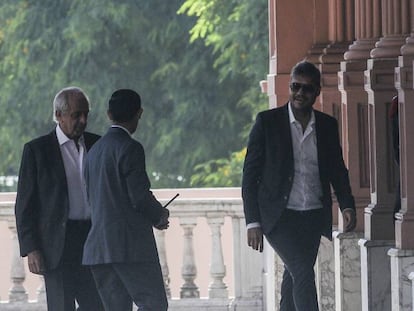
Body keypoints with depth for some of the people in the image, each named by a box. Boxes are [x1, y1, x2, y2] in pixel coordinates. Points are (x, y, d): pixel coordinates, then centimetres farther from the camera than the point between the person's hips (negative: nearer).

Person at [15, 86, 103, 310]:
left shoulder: (97, 145, 11)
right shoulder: (37, 150, -2)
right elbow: (25, 205, -2)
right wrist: (30, 249, -10)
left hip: (93, 240, 4)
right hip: (58, 247, -4)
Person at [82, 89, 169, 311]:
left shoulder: (94, 151, 17)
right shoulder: (130, 149, -9)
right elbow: (140, 198, -15)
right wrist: (160, 215, 7)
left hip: (99, 247, 8)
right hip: (131, 245, -8)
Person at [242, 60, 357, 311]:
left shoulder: (328, 126, 8)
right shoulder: (268, 121, -3)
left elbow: (338, 171, 16)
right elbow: (250, 175, -2)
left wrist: (347, 205, -3)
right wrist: (253, 222, -9)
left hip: (314, 218, 4)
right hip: (280, 216, -4)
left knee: (295, 280, 10)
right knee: (303, 274, -19)